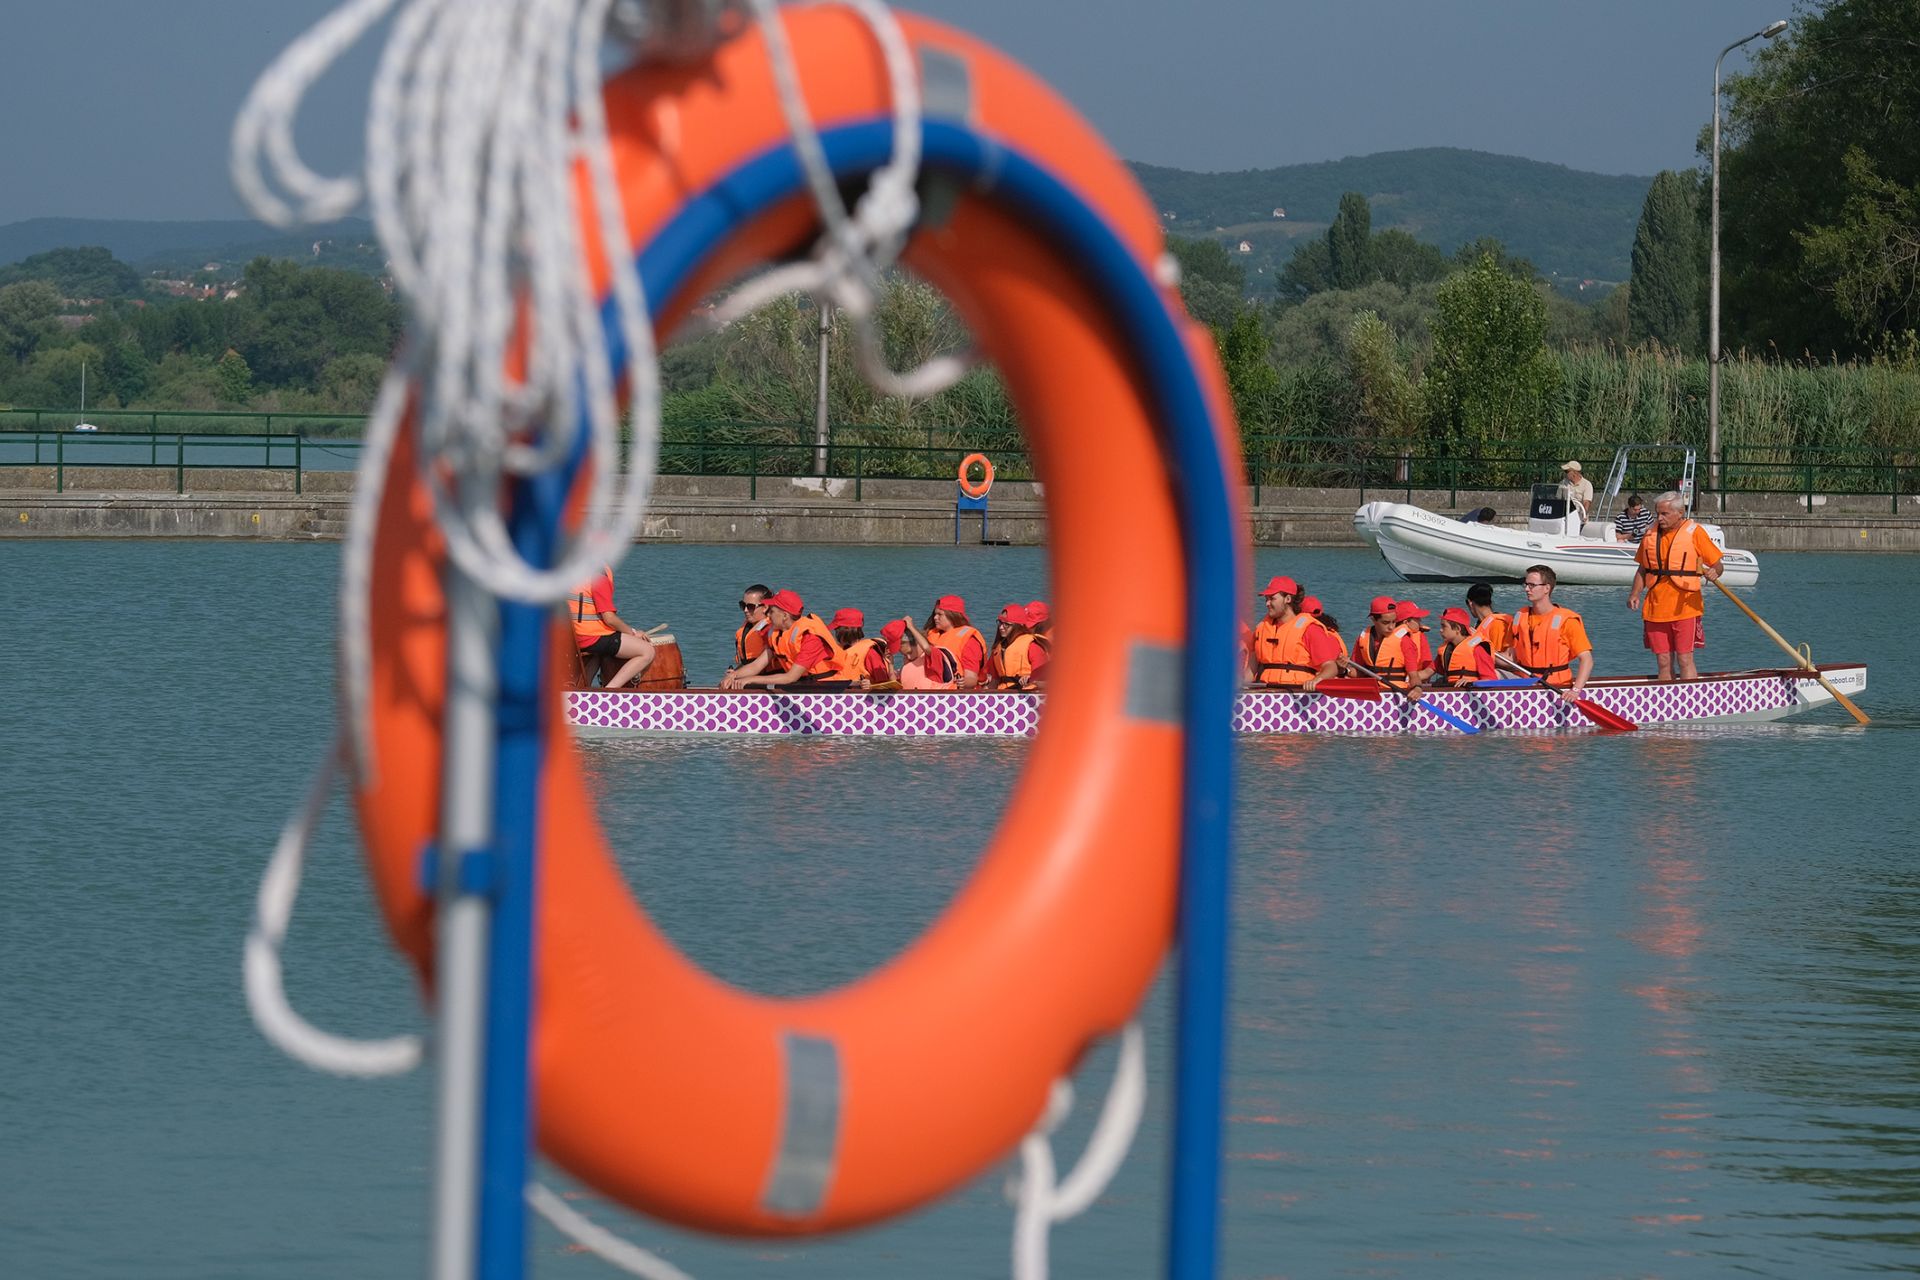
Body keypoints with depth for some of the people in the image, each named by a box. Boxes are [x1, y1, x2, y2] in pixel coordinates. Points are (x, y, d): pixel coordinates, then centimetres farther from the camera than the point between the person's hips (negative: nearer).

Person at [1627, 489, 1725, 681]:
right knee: (1663, 662, 6)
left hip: (1684, 607, -5)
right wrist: (1636, 594, 2)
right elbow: (1643, 570, 19)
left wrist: (1713, 573, -24)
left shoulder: (1694, 533, -2)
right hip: (1655, 607, 5)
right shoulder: (1651, 534, 11)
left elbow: (1717, 565, 0)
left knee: (1684, 660, -8)